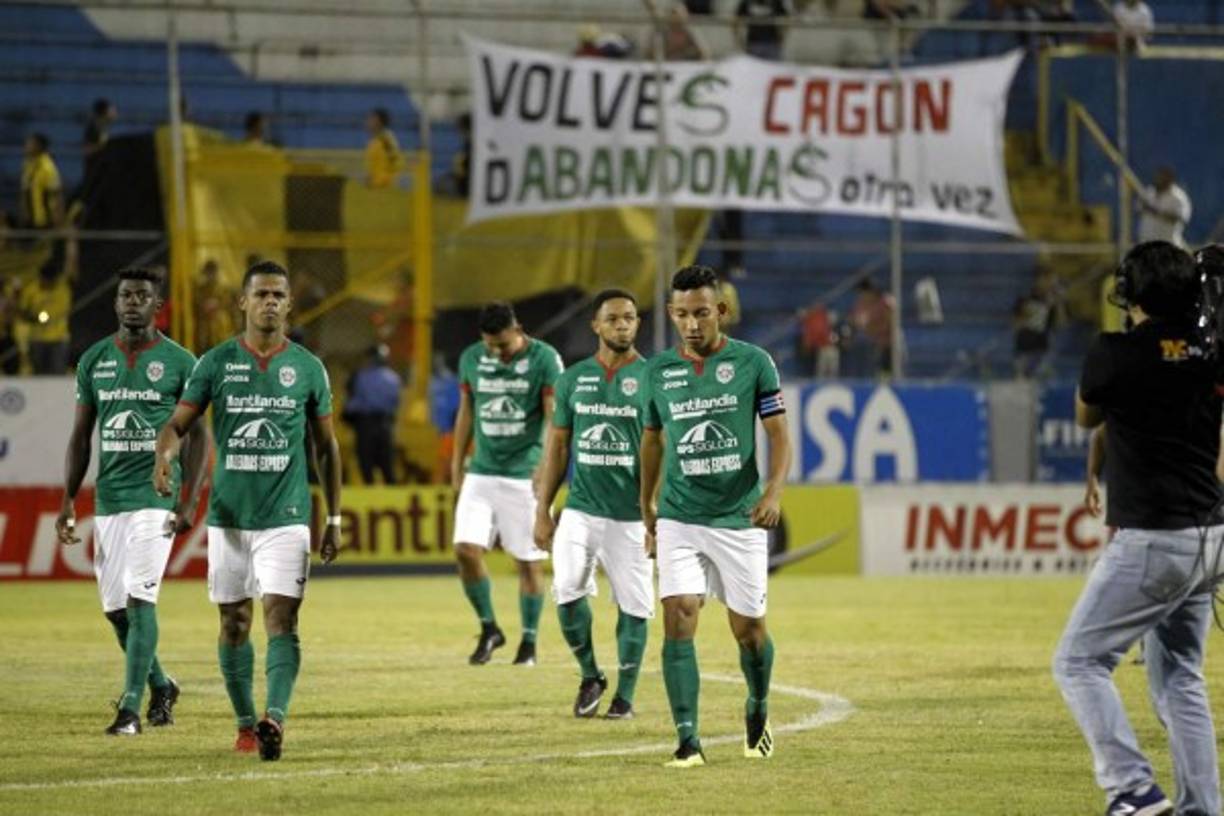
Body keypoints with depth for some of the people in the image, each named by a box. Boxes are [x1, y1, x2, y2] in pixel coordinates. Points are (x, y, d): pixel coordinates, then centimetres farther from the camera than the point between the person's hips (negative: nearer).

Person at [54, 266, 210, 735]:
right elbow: (81, 436, 13)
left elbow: (198, 436, -1)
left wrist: (189, 502, -11)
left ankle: (131, 707, -12)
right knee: (114, 606, 7)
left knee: (139, 599, -14)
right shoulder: (94, 361, 9)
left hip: (156, 497, -5)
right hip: (108, 498, 5)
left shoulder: (179, 362, -2)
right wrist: (68, 500, 6)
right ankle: (161, 686, 28)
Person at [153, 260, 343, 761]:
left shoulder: (307, 368, 4)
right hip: (228, 517, 1)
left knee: (281, 618, -14)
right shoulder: (216, 363, 2)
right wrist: (165, 454, -23)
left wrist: (334, 520, 9)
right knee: (233, 623, 7)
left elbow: (325, 446, 10)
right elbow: (179, 422, 1)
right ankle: (245, 725, 19)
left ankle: (275, 719, -25)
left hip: (286, 517, -1)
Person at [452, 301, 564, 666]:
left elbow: (555, 418, -10)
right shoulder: (471, 359, 6)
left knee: (528, 561, 1)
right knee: (466, 548, -9)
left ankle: (529, 642, 12)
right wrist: (457, 463, 16)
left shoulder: (544, 359, -8)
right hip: (482, 471, 4)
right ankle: (488, 628, 9)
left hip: (525, 475, -4)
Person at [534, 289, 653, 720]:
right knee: (567, 594, -13)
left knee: (633, 605, 0)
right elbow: (557, 447, 13)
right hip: (580, 510, 2)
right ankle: (589, 676, 9)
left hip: (632, 517, -2)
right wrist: (542, 511, 9)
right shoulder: (573, 379, 8)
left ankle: (625, 694, 15)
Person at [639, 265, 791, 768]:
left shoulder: (753, 363, -4)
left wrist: (773, 491, -20)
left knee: (748, 628, 6)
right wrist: (645, 507, 23)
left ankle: (757, 710, 36)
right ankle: (688, 740, -13)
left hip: (739, 518, -1)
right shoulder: (658, 371, 3)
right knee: (678, 619, -13)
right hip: (679, 519, 1)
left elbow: (779, 435, -4)